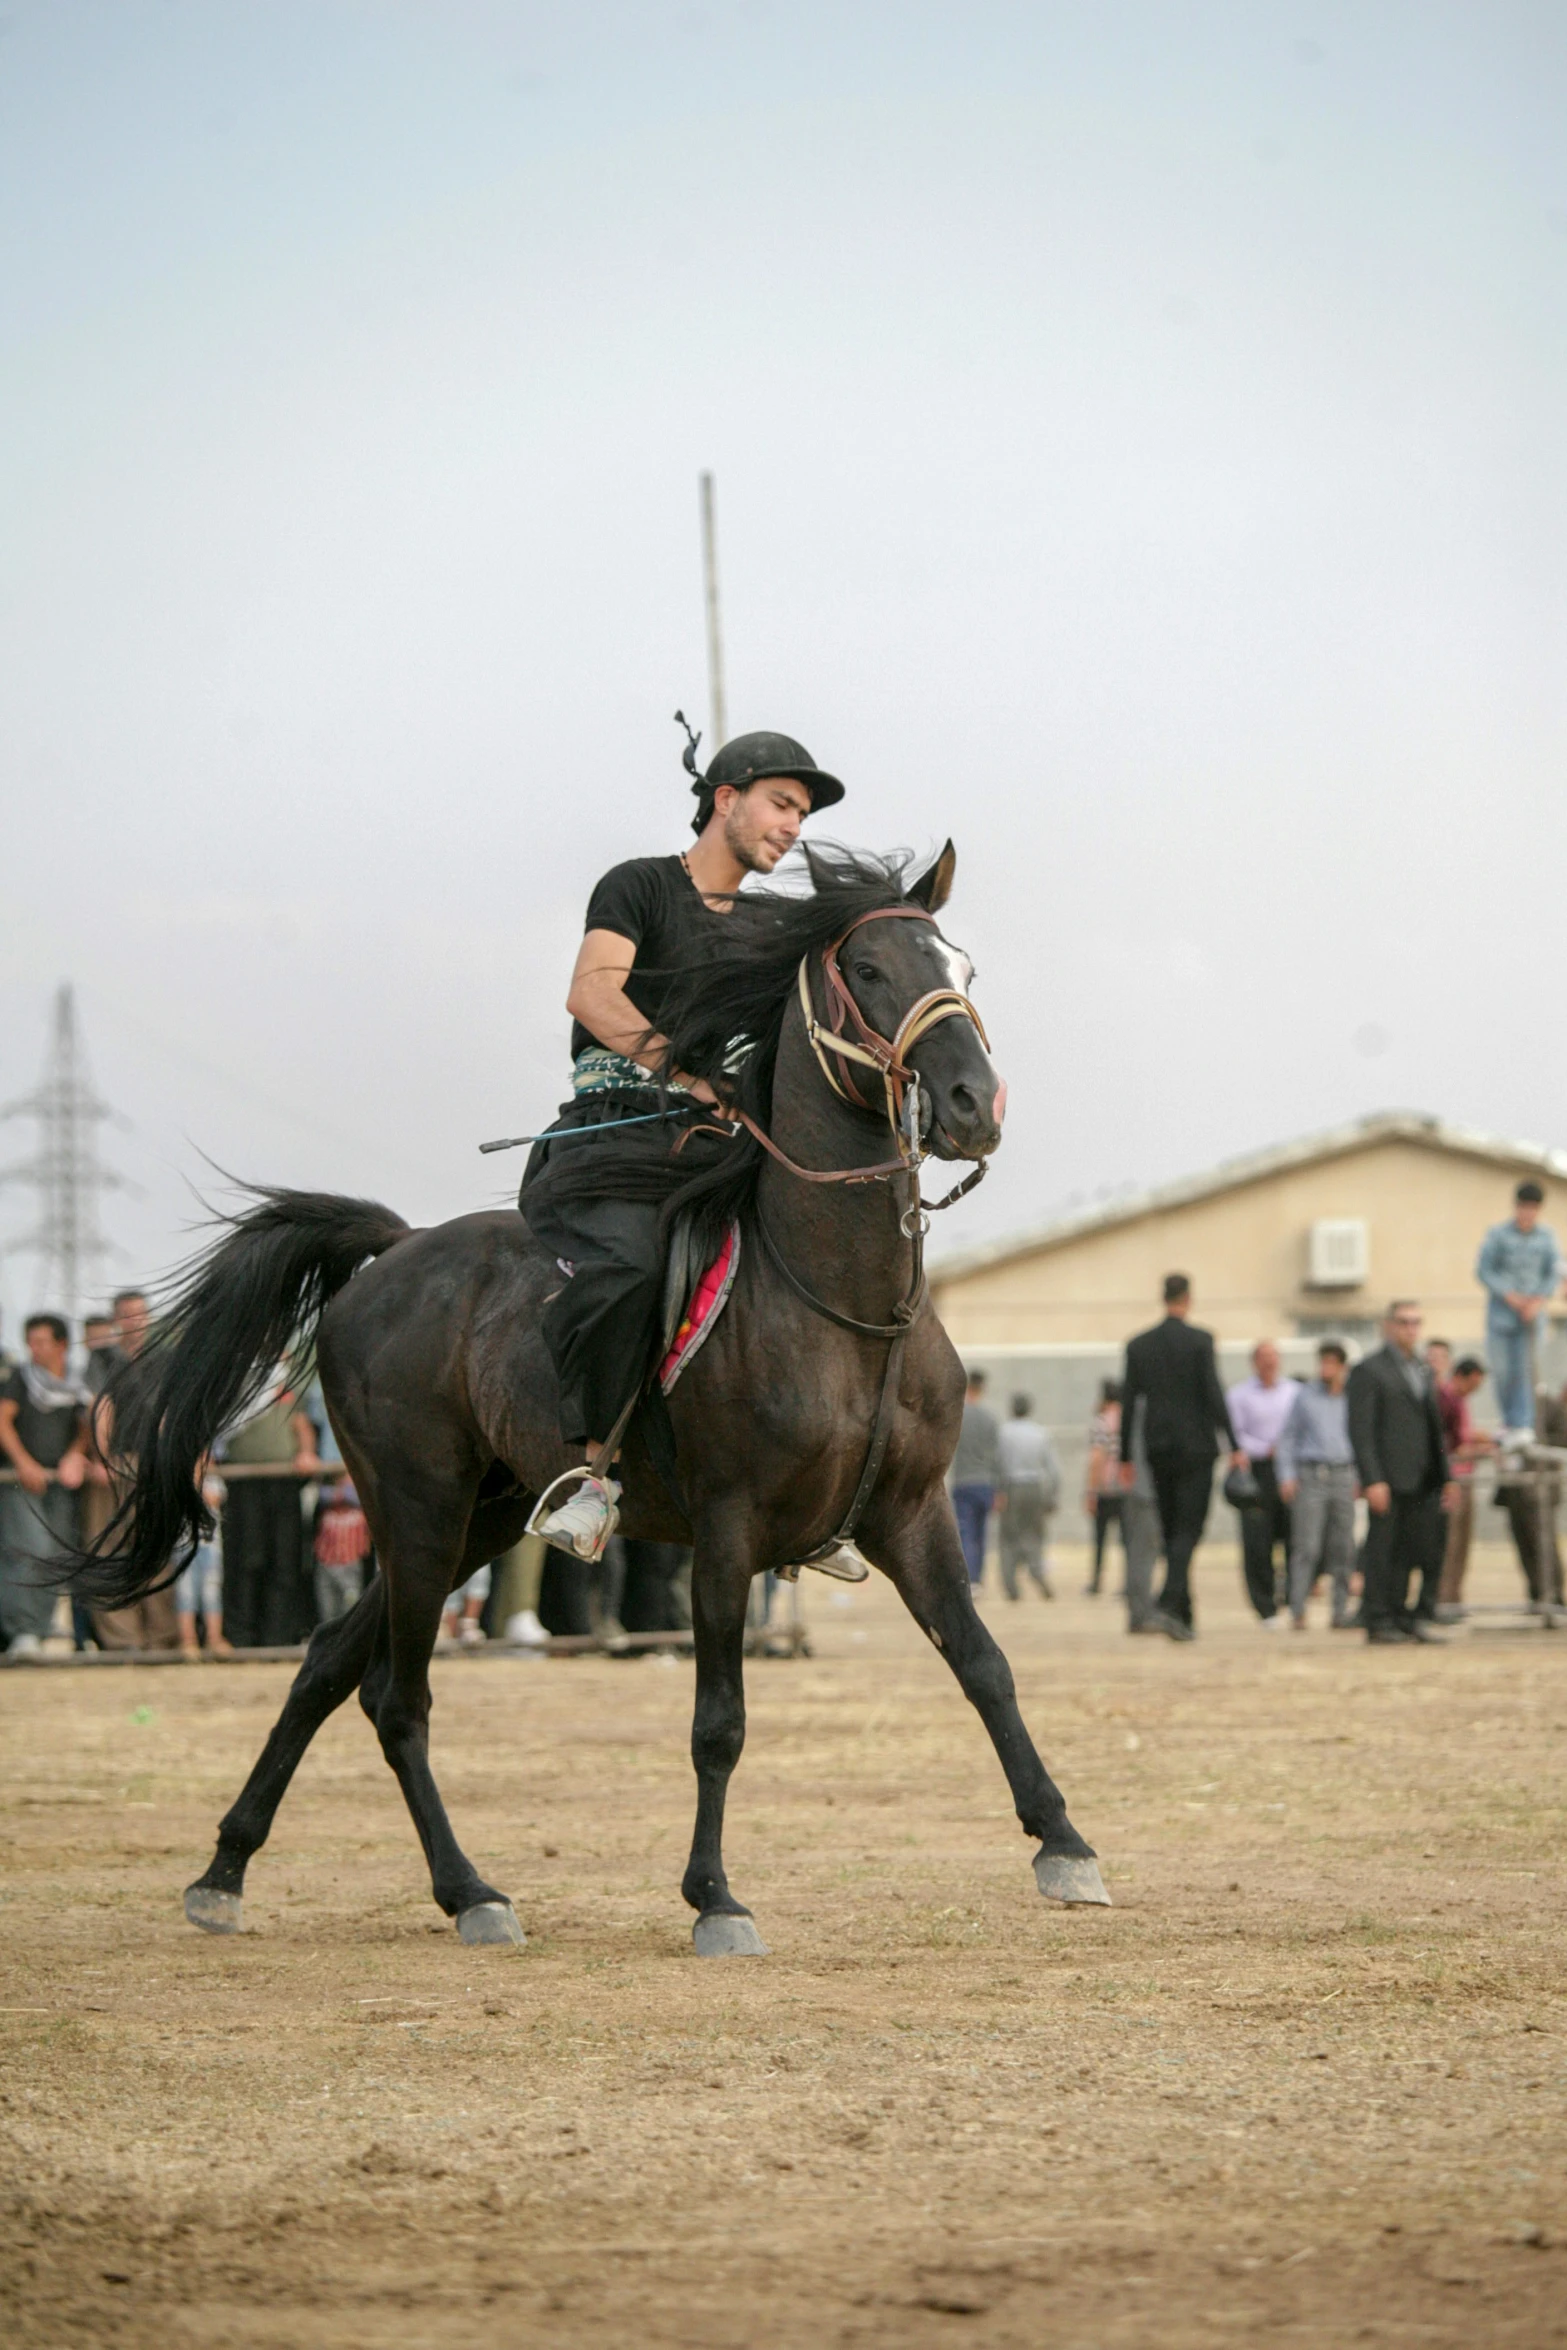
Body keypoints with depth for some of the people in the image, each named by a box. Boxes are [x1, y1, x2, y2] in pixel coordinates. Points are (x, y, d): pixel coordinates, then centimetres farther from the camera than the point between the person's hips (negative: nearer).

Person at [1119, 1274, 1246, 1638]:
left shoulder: (1139, 1345, 5)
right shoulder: (1200, 1341, -7)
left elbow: (1127, 1403, 6)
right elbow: (1214, 1395, -12)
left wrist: (1126, 1457, 13)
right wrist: (1234, 1446, -9)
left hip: (1158, 1450, 4)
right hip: (1195, 1448, -4)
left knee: (1171, 1530, 11)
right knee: (1188, 1529, -5)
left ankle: (1184, 1615, 14)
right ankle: (1170, 1602, -24)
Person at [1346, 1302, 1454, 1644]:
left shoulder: (1421, 1371, 20)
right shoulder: (1369, 1371, -3)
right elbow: (1360, 1430, -10)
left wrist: (1445, 1476, 17)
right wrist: (1372, 1481, -18)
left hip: (1423, 1482, 7)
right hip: (1389, 1480, -7)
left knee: (1429, 1549, 3)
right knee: (1383, 1551, -3)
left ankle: (1407, 1618, 11)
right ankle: (1379, 1623, 2)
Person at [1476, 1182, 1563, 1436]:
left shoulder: (1546, 1236, 1)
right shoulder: (1498, 1234, -4)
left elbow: (1554, 1274, 7)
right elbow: (1483, 1271, -3)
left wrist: (1539, 1300, -8)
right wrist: (1509, 1296, -11)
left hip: (1531, 1311, 1)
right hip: (1502, 1310, -1)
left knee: (1526, 1368, -6)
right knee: (1502, 1370, 1)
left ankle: (1524, 1424, -4)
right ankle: (1508, 1418, 19)